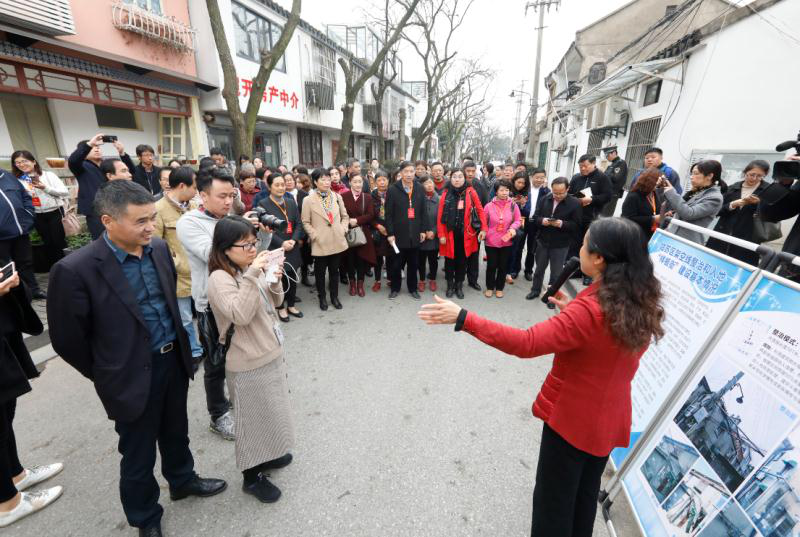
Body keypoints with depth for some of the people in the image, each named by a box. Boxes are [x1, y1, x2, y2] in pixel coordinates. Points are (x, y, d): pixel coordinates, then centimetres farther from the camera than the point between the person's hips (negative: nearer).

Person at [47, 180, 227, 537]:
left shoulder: (159, 248, -3)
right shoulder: (76, 269, -21)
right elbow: (68, 340, -11)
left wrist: (180, 345, 14)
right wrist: (109, 375, 1)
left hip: (175, 360, 5)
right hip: (134, 376, -5)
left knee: (176, 432, 26)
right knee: (138, 454, 18)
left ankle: (182, 480, 53)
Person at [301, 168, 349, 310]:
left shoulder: (337, 197, 5)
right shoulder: (308, 200, -6)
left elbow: (345, 216, 13)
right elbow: (305, 222, -2)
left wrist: (343, 229, -2)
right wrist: (314, 235, -12)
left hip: (337, 241, 3)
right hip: (320, 243, -3)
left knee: (334, 270, 14)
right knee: (320, 272, 12)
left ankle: (334, 297, 29)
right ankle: (322, 298, 29)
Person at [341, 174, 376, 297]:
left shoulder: (367, 197, 5)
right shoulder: (343, 196, -1)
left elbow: (371, 215, -5)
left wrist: (357, 220, -16)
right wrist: (348, 222, -20)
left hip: (363, 233, 1)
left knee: (362, 259, 4)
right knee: (350, 259, 7)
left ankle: (360, 285, 19)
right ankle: (352, 284, 22)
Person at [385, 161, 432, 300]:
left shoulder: (420, 189, 6)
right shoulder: (392, 190, -3)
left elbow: (423, 211, 8)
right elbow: (389, 214, -5)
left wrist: (423, 230, 3)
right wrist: (390, 233, -9)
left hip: (415, 234, 3)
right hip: (399, 234, -2)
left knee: (413, 263, 11)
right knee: (397, 263, 8)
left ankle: (412, 288, 27)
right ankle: (395, 288, 26)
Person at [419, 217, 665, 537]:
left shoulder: (588, 311, -30)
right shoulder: (641, 303, -6)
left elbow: (526, 343, -35)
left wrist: (464, 319, -35)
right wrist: (572, 312, 4)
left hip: (570, 418, -7)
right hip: (609, 419, 7)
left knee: (554, 500, 16)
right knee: (585, 496, 28)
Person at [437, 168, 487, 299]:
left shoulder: (471, 192, -2)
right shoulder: (446, 194, -1)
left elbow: (480, 211, -1)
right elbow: (440, 216, -2)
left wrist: (483, 229, -8)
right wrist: (441, 234, -7)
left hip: (465, 235, 0)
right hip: (449, 234, 0)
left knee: (462, 260, 11)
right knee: (450, 260, 10)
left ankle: (459, 285, 28)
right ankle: (450, 285, 28)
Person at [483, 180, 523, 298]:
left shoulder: (513, 205, -6)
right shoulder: (489, 206, -9)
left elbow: (518, 220, 1)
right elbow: (484, 222, 2)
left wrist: (513, 228, -16)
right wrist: (484, 233, -3)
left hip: (507, 241, 1)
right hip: (491, 241, -1)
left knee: (503, 266, 12)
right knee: (491, 265, 8)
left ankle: (499, 288, 30)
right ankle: (490, 287, 27)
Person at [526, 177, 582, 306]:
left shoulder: (575, 203, -11)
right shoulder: (544, 199, 0)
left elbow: (577, 225, -11)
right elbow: (535, 217, 3)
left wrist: (562, 224, -27)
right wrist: (542, 221, -19)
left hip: (560, 245, -3)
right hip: (543, 241, 3)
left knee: (556, 273, 9)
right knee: (539, 268, 19)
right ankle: (535, 290, 37)